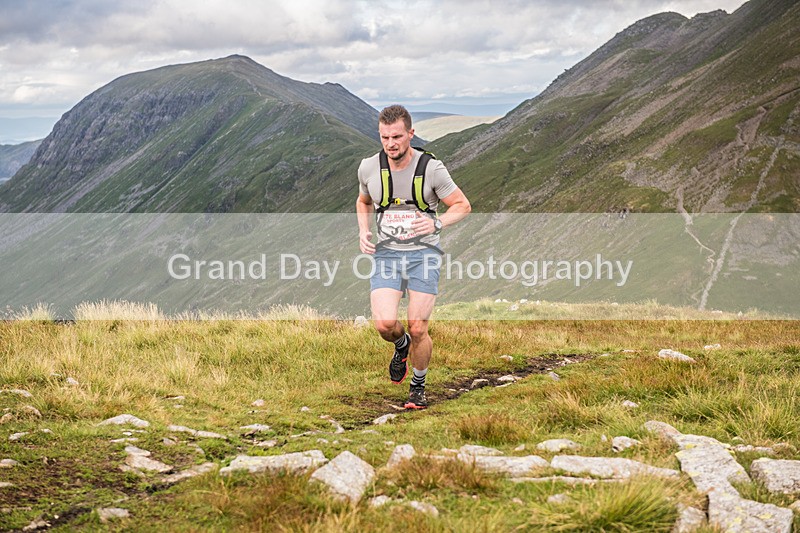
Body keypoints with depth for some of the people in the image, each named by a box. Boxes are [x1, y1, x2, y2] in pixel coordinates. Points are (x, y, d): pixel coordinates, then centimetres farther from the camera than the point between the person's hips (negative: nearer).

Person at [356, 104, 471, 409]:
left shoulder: (431, 168, -11)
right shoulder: (368, 168, -2)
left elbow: (462, 206, -1)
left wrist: (436, 224, -20)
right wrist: (363, 232, 2)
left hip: (423, 253, -2)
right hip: (385, 254, 2)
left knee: (418, 330, -5)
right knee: (384, 323, -18)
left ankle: (418, 386, 22)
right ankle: (401, 345, 20)